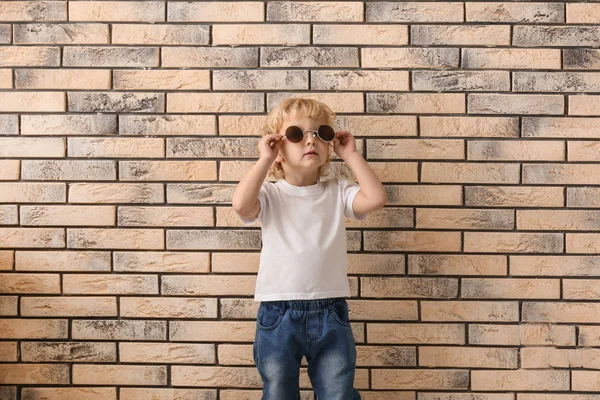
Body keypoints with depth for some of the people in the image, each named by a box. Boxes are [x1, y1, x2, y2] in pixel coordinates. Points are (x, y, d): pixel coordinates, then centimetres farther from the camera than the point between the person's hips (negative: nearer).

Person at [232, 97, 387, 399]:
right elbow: (241, 204, -22)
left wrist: (351, 155, -4)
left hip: (331, 314, 1)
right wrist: (264, 159, -13)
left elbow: (376, 198, -12)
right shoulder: (270, 194, -1)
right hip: (278, 315, -1)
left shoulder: (338, 192, 5)